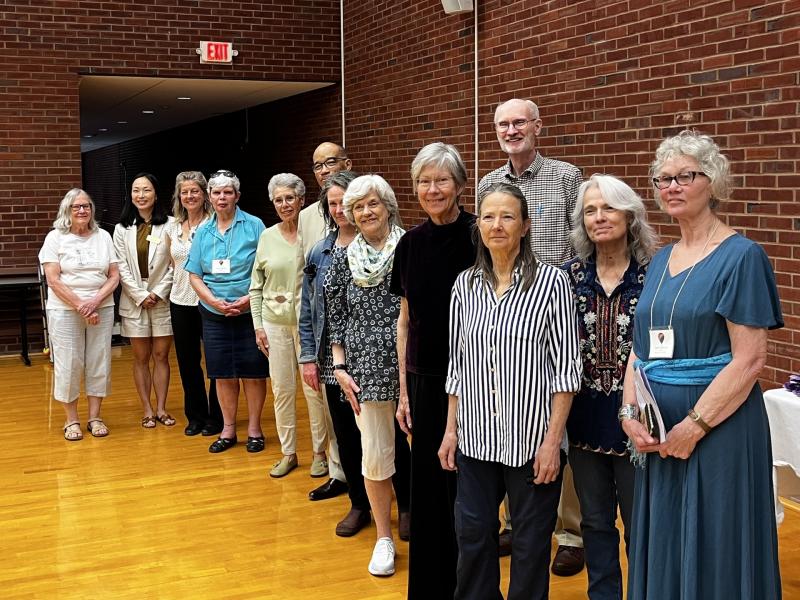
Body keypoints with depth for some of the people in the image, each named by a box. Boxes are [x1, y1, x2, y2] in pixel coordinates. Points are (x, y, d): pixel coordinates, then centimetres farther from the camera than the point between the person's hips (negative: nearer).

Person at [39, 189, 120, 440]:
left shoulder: (103, 236, 9)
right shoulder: (55, 238, 0)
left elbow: (114, 276, 5)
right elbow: (53, 280, -8)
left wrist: (96, 300, -12)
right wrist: (80, 306, -15)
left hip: (102, 309, 3)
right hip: (65, 311, -3)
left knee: (99, 363, 4)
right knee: (68, 364, 0)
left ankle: (94, 417, 16)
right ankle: (72, 420, 12)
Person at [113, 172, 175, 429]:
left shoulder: (169, 225, -2)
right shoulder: (122, 229, 4)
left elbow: (174, 265, -4)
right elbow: (122, 267, 0)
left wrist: (158, 293, -11)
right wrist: (141, 296, -9)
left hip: (163, 299, -1)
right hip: (134, 301, 1)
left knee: (161, 356, 5)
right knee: (141, 358, 6)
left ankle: (161, 408, 13)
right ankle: (147, 410, 13)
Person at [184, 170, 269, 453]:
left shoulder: (254, 226, -3)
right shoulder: (202, 232, 8)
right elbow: (195, 275, 6)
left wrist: (250, 298, -17)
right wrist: (215, 301, -9)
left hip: (250, 312, -3)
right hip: (214, 315, 3)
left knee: (253, 373, 1)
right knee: (223, 374, 8)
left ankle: (254, 428, 15)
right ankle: (228, 430, 21)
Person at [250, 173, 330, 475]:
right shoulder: (267, 236, 6)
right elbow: (256, 286, 11)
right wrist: (258, 325, 5)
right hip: (275, 321, 3)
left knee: (313, 388, 1)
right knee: (282, 388, 9)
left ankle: (319, 452, 16)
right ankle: (288, 453, 22)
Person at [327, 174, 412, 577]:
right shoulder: (344, 259, 7)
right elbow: (337, 319, 10)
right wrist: (339, 367, 3)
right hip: (367, 371, 2)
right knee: (374, 456, 5)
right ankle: (384, 538, 21)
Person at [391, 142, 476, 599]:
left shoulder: (479, 237, -9)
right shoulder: (411, 243, 5)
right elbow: (406, 321, 10)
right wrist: (404, 389, 8)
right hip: (425, 380, 4)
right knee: (428, 486, 12)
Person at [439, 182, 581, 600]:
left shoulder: (551, 281, -9)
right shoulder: (466, 284, 4)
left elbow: (566, 369, -8)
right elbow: (457, 365, 11)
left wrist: (553, 440, -12)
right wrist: (451, 429, 8)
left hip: (532, 439, -4)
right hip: (477, 438, 4)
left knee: (530, 542, 9)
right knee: (473, 534, 12)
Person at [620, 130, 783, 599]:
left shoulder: (741, 257, -9)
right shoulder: (660, 261, 12)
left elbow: (749, 359, -15)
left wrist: (694, 426, -17)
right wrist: (630, 412, -2)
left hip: (718, 427, -6)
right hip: (658, 432, 7)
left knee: (714, 550, 3)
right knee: (664, 548, 14)